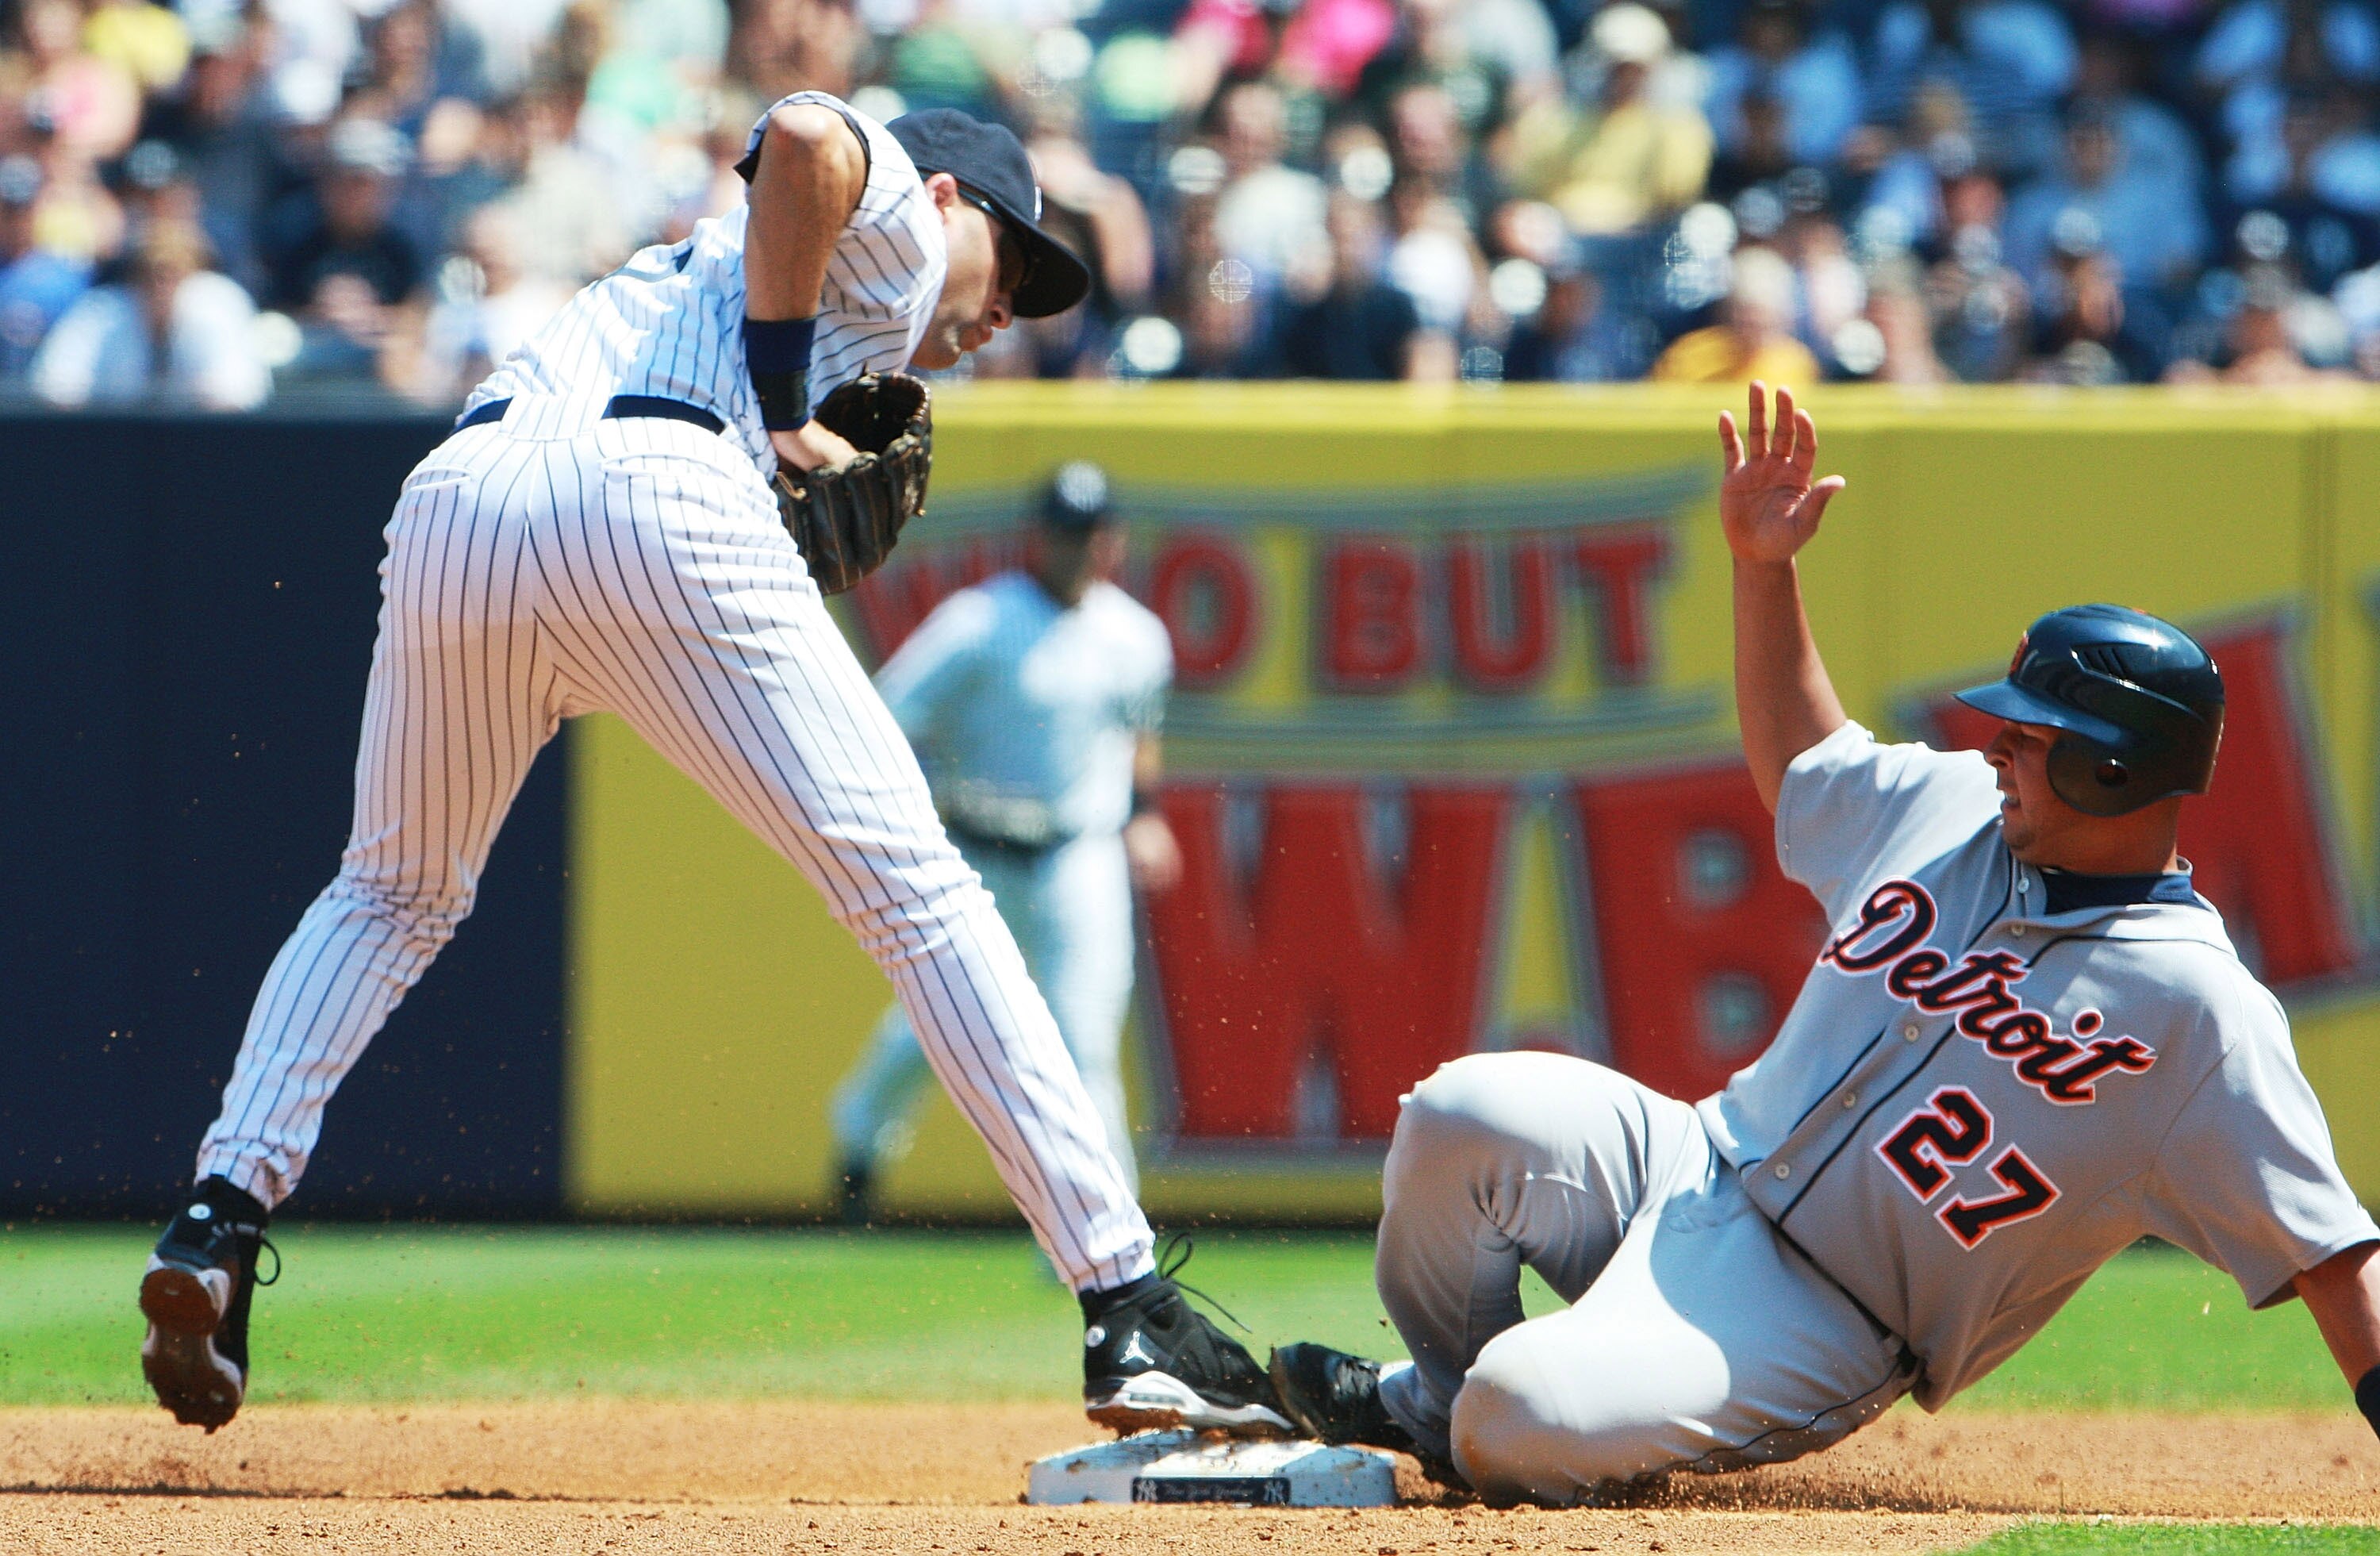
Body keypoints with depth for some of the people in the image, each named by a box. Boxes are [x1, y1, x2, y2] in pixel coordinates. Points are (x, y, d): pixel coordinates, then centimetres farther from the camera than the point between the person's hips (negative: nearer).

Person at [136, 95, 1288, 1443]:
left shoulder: (691, 265, 43)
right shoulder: (896, 221, 22)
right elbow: (804, 135, -1)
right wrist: (781, 408, 3)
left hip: (456, 490, 6)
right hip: (657, 498, -6)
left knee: (394, 895, 28)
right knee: (911, 884, -1)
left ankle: (220, 1223, 11)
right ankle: (1127, 1310, -6)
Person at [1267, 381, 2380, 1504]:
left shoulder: (2199, 1011, -14)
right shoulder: (1947, 809, 7)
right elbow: (1796, 760, 28)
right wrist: (1764, 566, 16)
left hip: (1821, 1331, -6)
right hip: (1694, 1163, 6)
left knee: (1533, 1419, -30)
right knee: (1463, 1116, -21)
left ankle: (1474, 1436, 10)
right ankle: (1436, 1393, 9)